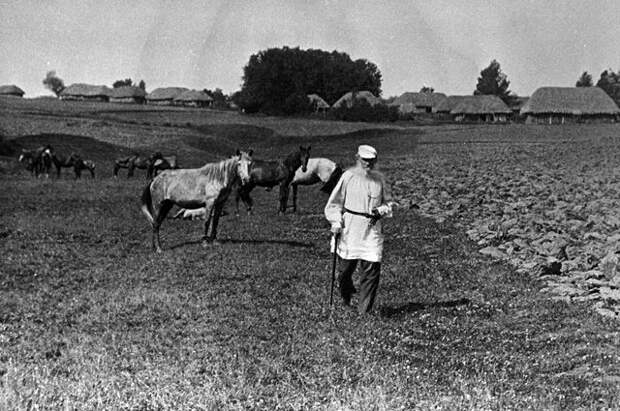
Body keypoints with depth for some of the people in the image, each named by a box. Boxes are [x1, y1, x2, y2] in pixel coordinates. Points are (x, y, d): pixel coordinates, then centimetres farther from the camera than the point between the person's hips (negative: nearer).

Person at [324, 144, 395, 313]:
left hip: (373, 229, 2)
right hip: (350, 230, -2)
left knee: (372, 269, -6)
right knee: (346, 267, 5)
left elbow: (389, 203, 17)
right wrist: (336, 222, -9)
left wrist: (381, 211, -4)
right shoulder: (348, 176, -1)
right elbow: (334, 203, 3)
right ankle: (345, 296, 38)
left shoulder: (379, 179, 7)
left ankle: (364, 311, 2)